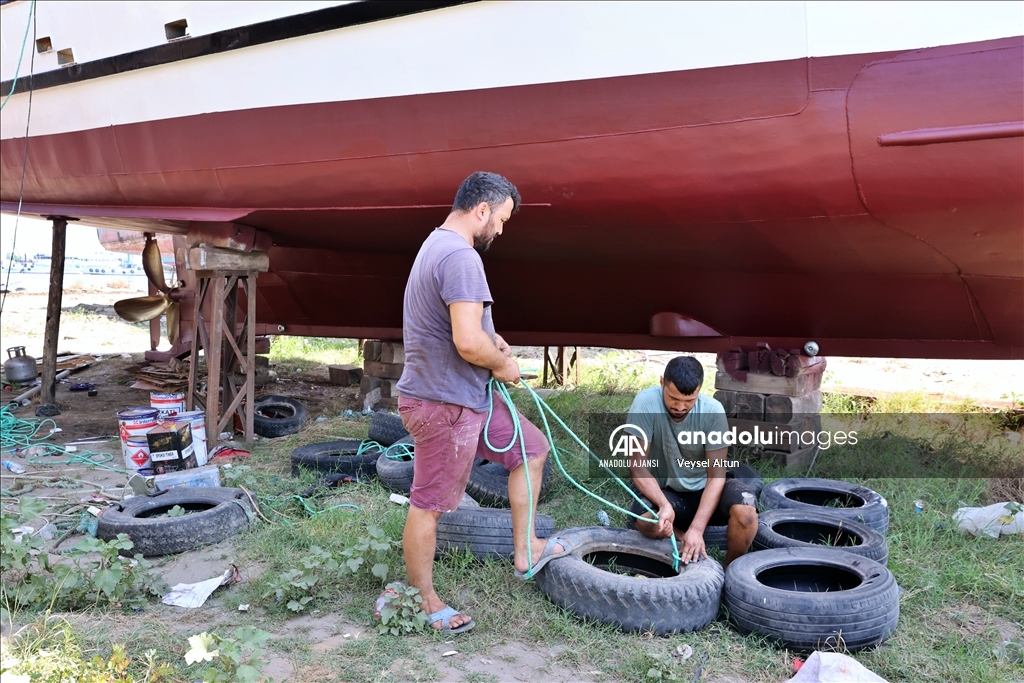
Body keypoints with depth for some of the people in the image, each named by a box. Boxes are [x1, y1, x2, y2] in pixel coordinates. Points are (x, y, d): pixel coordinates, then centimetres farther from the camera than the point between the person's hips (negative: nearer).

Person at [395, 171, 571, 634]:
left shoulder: (437, 245, 13)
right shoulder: (462, 257, -22)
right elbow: (468, 343, -30)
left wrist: (490, 340, 11)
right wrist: (503, 364, -10)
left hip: (468, 396, 11)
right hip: (445, 404, -11)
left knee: (531, 449, 18)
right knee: (430, 504, 3)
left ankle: (525, 553, 27)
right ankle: (423, 603, 18)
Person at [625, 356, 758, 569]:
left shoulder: (712, 410, -18)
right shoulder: (646, 403, -21)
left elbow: (716, 476, -18)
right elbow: (637, 466, -20)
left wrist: (697, 528, -29)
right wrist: (664, 505, -36)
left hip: (704, 491, 1)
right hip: (663, 492, -1)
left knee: (744, 506, -30)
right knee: (645, 520, -34)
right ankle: (692, 546, -1)